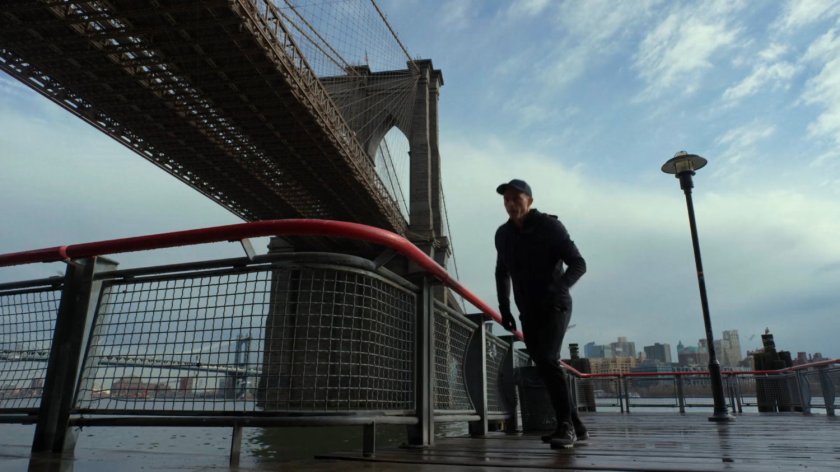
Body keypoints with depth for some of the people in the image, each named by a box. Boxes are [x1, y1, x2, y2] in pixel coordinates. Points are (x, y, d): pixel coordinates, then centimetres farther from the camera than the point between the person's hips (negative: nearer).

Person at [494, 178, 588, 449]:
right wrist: (504, 309, 10)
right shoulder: (503, 234, 3)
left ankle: (566, 426, -13)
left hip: (555, 306, -6)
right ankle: (576, 427, 20)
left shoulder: (550, 226, -11)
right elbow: (502, 272, 17)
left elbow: (578, 264, -15)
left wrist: (558, 287, -34)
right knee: (544, 367, 7)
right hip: (528, 311, 6)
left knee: (547, 360, -23)